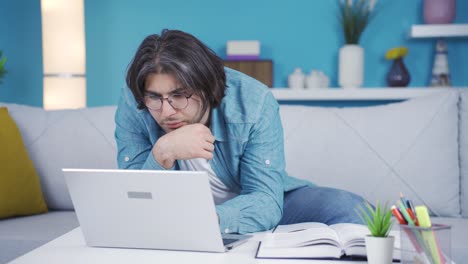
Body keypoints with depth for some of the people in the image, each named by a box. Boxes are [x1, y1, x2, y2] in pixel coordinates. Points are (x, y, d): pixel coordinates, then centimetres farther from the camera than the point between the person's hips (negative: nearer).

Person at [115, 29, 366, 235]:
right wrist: (163, 153, -40)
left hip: (256, 208, 0)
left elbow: (266, 201, -28)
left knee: (348, 208, -24)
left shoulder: (254, 102, -23)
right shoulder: (132, 106, -20)